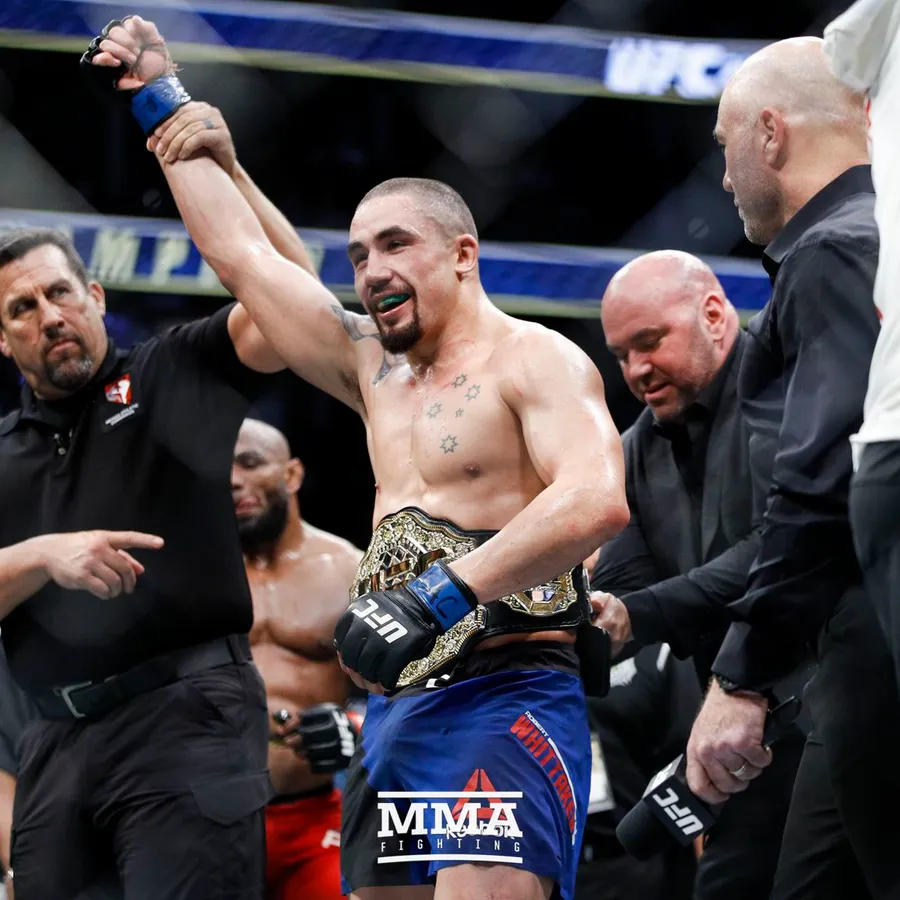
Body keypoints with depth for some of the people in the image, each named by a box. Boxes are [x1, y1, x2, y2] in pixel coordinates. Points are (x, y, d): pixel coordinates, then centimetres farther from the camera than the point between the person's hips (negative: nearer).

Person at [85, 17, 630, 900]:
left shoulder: (535, 359, -4)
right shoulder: (378, 371, 19)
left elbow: (595, 499, -21)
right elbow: (240, 252, 27)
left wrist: (439, 596, -24)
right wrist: (161, 103, 30)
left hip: (503, 704, -8)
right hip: (394, 716, 8)